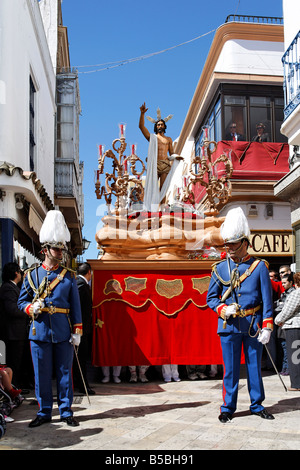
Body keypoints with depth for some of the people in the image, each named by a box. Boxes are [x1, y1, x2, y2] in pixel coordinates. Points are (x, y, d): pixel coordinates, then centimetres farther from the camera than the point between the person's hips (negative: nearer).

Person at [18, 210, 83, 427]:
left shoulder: (69, 275, 5)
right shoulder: (31, 275, 6)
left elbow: (76, 306, 5)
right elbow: (22, 301, 10)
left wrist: (77, 331, -1)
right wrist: (31, 308, -13)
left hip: (63, 333, 0)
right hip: (40, 332, 0)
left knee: (65, 372, 6)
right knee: (42, 374, 7)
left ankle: (66, 412, 18)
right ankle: (44, 412, 20)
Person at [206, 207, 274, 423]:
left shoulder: (259, 266, 1)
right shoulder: (220, 268, 4)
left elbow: (267, 299, 0)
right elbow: (211, 298, 7)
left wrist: (267, 327, -7)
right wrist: (223, 309, -14)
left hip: (253, 325, 0)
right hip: (229, 325, 0)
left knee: (255, 365, 10)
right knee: (230, 368, 4)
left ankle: (257, 405, 25)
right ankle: (228, 407, 17)